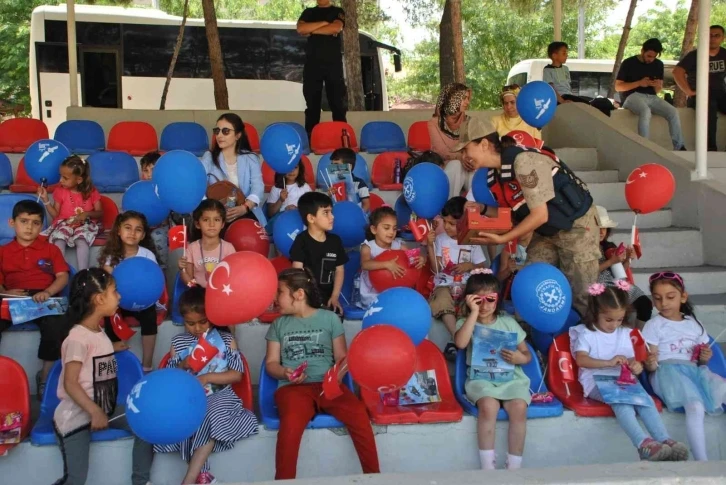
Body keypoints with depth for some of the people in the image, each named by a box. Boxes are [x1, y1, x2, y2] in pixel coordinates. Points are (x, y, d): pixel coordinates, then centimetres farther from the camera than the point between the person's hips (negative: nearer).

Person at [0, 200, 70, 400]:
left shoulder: (50, 249, 17)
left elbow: (63, 276, 5)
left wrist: (47, 292, -15)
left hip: (43, 300, -1)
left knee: (58, 324, -33)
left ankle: (46, 376, -12)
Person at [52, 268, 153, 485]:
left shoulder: (99, 331, 9)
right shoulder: (78, 338, -19)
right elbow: (70, 384, -23)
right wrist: (95, 412, -26)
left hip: (104, 408, 8)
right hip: (76, 416, -8)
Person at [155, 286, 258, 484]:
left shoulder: (226, 339, 5)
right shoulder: (178, 342, 10)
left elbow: (237, 374, 0)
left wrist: (208, 377, -13)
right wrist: (182, 367, -9)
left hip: (219, 396, -1)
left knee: (212, 415, -35)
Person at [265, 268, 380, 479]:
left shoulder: (329, 318, 12)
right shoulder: (279, 324, 17)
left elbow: (342, 357, 9)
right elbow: (271, 363, 14)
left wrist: (337, 374, -13)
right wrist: (285, 373, -9)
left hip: (326, 385, 0)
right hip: (293, 387, 0)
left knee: (359, 415, -29)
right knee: (291, 424, -35)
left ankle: (373, 476, -14)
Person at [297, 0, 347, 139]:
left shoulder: (337, 12, 11)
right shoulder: (308, 12, 16)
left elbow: (336, 28, -10)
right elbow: (300, 28, -3)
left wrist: (312, 30, -3)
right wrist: (324, 23, -6)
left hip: (333, 64, -1)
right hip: (312, 64, 1)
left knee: (338, 104, -6)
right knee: (312, 105, -1)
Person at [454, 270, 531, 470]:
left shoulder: (508, 322, 11)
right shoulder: (465, 322, 6)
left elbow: (527, 353, 14)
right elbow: (460, 343, -18)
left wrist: (520, 358, -11)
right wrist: (474, 312, -15)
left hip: (511, 378, 2)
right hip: (481, 379, -2)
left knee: (519, 407, -29)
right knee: (488, 405, -34)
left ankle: (514, 465, -19)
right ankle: (487, 465, -25)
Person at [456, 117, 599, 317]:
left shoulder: (523, 161, -27)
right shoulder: (495, 173, -1)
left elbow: (540, 215, -26)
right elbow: (514, 212, 8)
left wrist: (502, 239, -23)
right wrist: (482, 209, -5)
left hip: (576, 224, -8)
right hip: (547, 231, 8)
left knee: (581, 294, -4)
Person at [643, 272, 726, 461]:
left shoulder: (694, 323, 20)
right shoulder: (654, 325, 6)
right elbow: (651, 364, 2)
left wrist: (705, 358, 0)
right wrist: (650, 364, -23)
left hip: (695, 370, 5)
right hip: (668, 371, -5)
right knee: (696, 407, -33)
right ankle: (702, 461, -33)